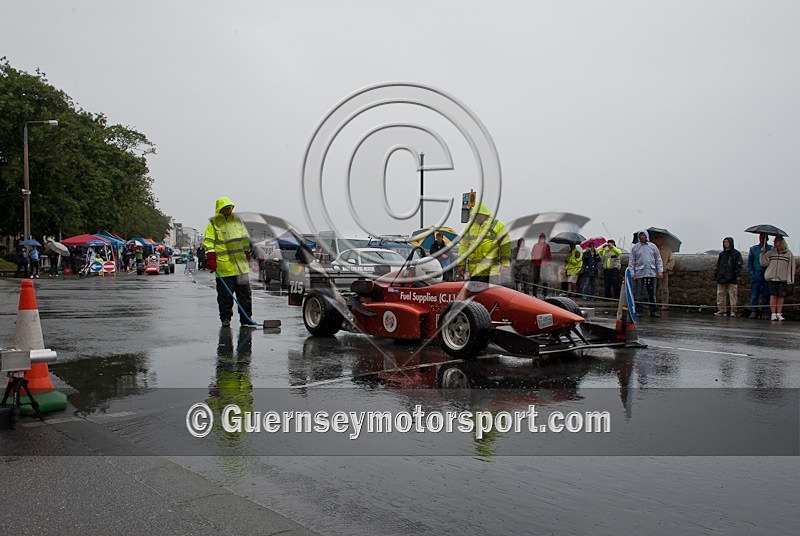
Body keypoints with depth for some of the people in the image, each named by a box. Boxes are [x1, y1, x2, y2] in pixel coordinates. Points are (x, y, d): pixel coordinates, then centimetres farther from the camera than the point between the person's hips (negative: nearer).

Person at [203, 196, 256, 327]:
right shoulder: (213, 224, 2)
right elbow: (208, 242, -4)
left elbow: (245, 240, 21)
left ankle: (246, 318, 11)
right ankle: (225, 318, 12)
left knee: (244, 293, 5)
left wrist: (247, 256, 19)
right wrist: (211, 259, -15)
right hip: (223, 266, -4)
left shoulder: (237, 221, 15)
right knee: (225, 294, 1)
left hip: (241, 265, 4)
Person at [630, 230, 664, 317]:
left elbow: (658, 260, 11)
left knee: (652, 294, 6)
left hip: (652, 274, 2)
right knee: (638, 294, -2)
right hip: (639, 274, -2)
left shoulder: (653, 246, 11)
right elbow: (631, 261, 4)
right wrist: (631, 273, -5)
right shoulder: (635, 247, 6)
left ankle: (653, 311, 11)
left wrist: (660, 271, 1)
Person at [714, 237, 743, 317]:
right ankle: (721, 310, 9)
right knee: (720, 294, 4)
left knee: (733, 295, -4)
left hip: (731, 279, -5)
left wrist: (736, 275, -11)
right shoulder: (721, 254, 17)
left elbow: (739, 265, -2)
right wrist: (716, 274, 10)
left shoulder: (736, 254, 2)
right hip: (721, 278, 5)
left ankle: (733, 311, 0)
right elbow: (718, 265, 21)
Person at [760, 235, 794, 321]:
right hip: (772, 278, 0)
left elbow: (791, 267, 6)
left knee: (781, 296, 2)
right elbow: (764, 263, 3)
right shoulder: (770, 252, 7)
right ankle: (773, 314, 1)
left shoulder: (789, 254, 6)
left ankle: (779, 314, 9)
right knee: (773, 296, -3)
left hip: (783, 279, 0)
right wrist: (763, 252, -7)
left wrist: (790, 279, 0)